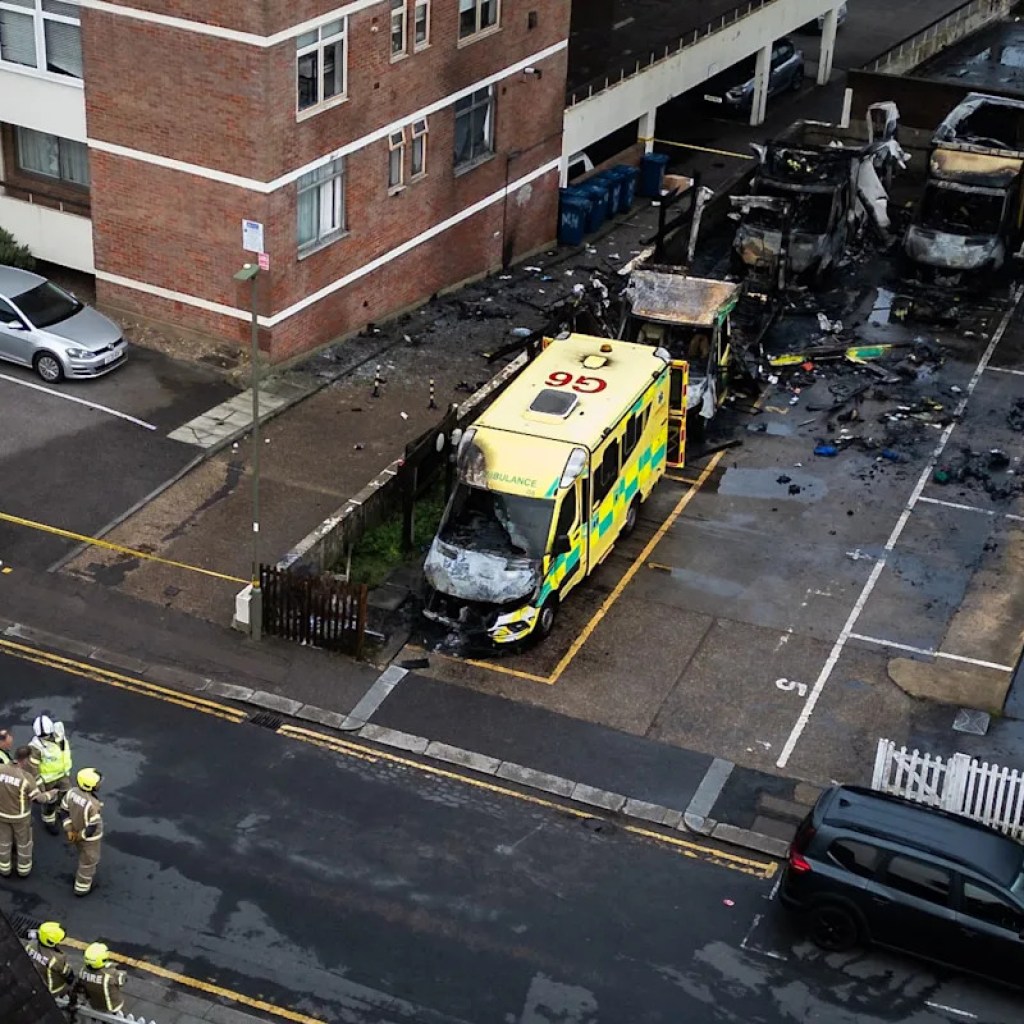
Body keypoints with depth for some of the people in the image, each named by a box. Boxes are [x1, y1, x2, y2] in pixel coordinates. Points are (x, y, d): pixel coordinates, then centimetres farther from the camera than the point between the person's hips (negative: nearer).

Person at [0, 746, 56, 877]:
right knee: (23, 842, 21)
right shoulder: (27, 777, -29)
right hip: (20, 816, -3)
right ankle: (23, 869, 38)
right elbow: (39, 799, -19)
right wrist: (50, 794, 2)